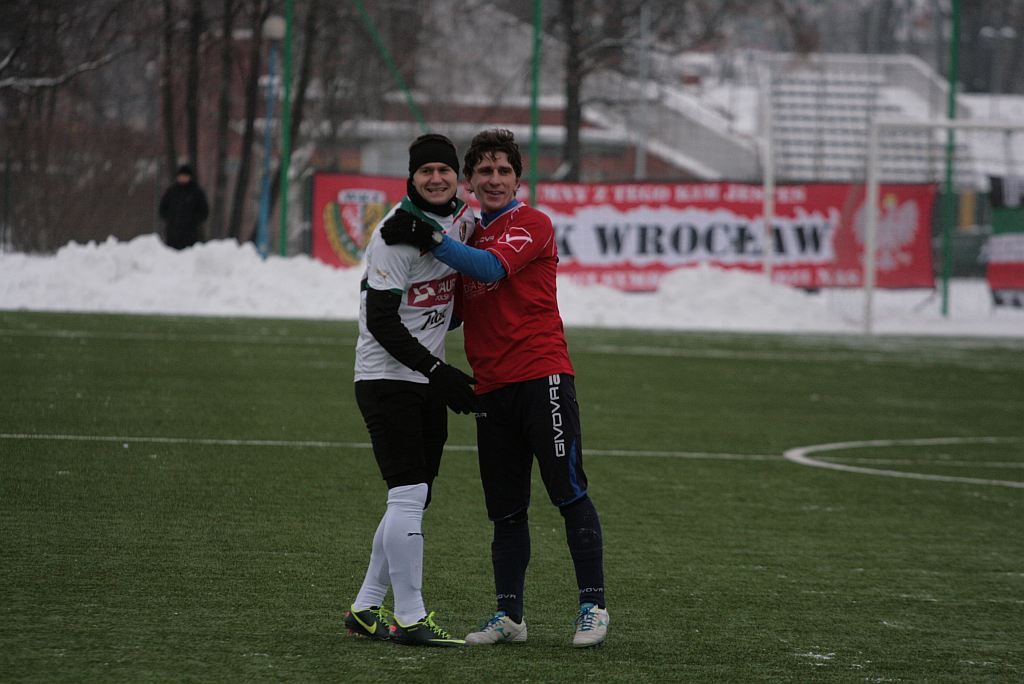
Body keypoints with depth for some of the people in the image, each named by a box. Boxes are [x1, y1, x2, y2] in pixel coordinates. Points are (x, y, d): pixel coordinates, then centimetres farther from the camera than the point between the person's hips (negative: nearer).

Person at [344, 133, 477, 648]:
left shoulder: (463, 218, 6)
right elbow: (380, 321, -19)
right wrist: (440, 371, -22)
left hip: (428, 380, 8)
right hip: (387, 378, -8)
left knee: (413, 500, 10)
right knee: (408, 494, -14)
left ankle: (365, 610, 19)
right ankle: (410, 618, -11)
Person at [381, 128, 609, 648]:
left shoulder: (532, 224, -2)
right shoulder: (467, 234, 18)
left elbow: (491, 267, -20)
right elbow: (453, 311, 22)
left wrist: (428, 240, -26)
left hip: (541, 376, -6)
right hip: (491, 387, 6)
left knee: (569, 493, -8)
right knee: (505, 509, 8)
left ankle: (593, 606, -4)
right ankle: (509, 616, 13)